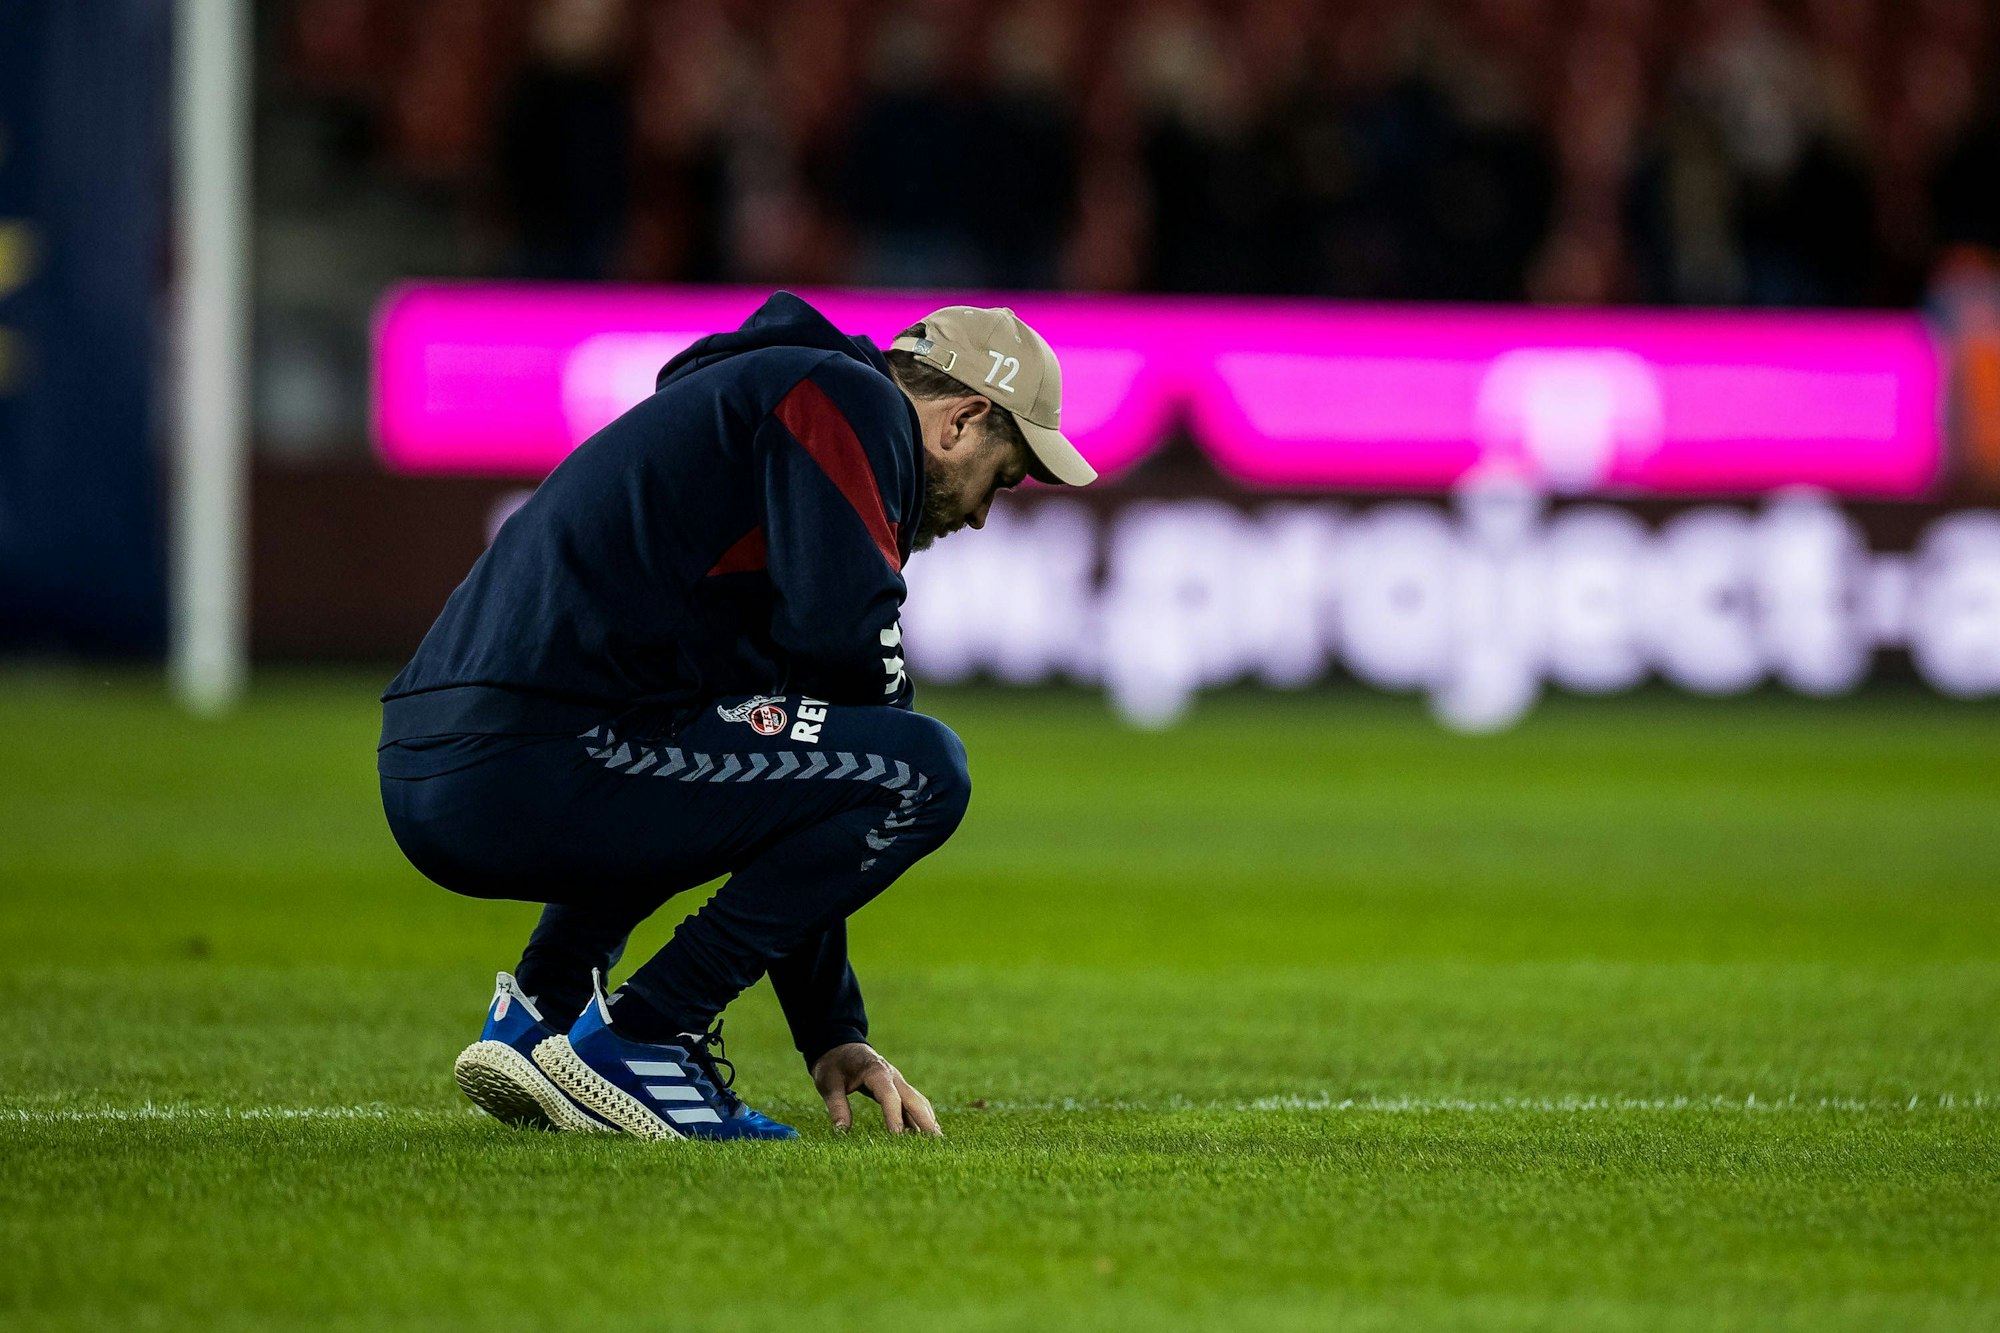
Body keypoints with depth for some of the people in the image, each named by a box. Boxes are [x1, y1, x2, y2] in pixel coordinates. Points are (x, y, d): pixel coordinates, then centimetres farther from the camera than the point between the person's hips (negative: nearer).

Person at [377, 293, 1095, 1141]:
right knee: (924, 770, -7)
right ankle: (627, 1041, -7)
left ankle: (541, 1008, 17)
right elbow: (846, 645, -12)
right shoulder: (849, 400, 3)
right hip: (535, 773, -10)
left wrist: (833, 1036, 29)